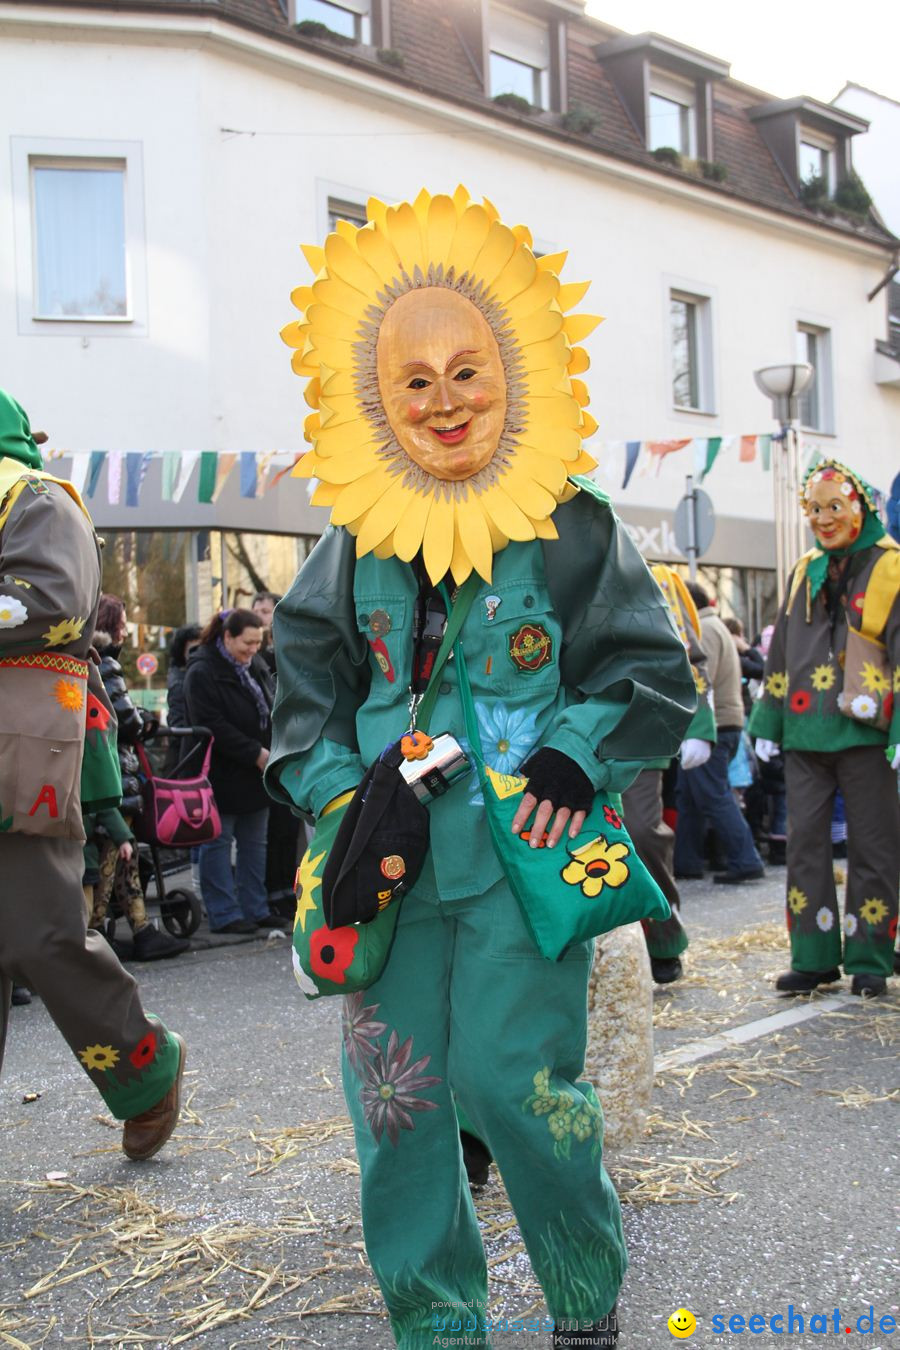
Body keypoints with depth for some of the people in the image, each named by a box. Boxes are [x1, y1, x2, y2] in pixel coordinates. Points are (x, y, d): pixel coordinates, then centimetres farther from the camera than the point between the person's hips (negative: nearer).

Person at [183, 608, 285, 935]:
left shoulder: (251, 668, 13)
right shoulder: (202, 672, -13)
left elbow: (268, 714, 20)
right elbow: (212, 726, -20)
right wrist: (256, 754, -20)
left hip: (255, 773, 8)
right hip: (222, 776, -8)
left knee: (254, 843, 12)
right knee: (218, 843, 0)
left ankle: (256, 908, 21)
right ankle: (223, 914, 6)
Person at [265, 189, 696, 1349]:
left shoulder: (573, 527, -2)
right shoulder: (356, 539, 7)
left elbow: (653, 673, 1)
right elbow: (307, 676, 12)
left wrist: (578, 758, -12)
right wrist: (335, 790, 0)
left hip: (523, 854, -4)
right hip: (392, 861, 4)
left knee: (511, 1080, -6)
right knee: (393, 1094, 6)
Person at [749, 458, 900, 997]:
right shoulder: (804, 573, 14)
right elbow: (781, 653, 17)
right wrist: (767, 724, 13)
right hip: (806, 731, 5)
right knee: (805, 840, 4)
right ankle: (814, 957, 12)